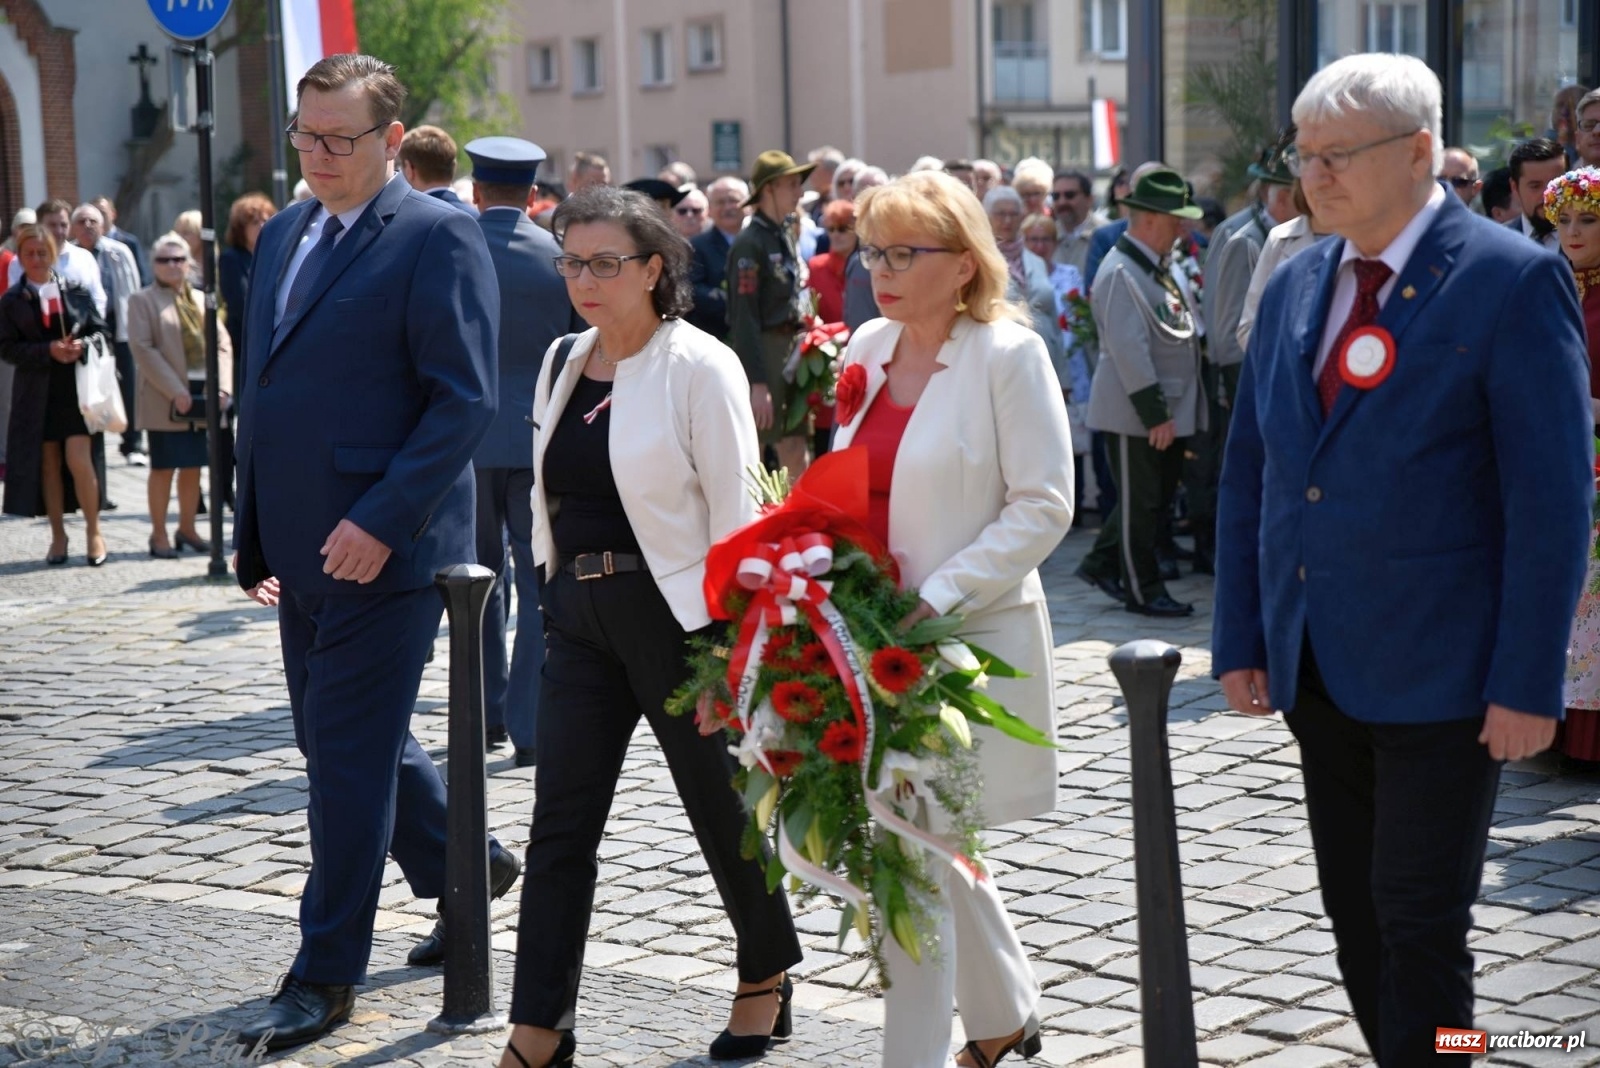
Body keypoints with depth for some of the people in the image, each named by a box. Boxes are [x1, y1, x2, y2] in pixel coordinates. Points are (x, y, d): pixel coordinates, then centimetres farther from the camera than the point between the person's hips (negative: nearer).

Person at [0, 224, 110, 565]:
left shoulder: (77, 292, 5)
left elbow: (102, 333, 7)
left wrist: (82, 346, -14)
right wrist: (48, 351, -16)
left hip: (77, 388, -1)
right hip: (37, 392, 1)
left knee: (79, 460, -10)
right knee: (49, 463, 6)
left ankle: (93, 530, 6)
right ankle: (58, 535, 18)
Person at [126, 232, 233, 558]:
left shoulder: (200, 300, 15)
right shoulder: (142, 300, 0)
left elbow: (223, 343, 10)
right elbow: (142, 348, -10)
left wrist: (223, 386, -5)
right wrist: (174, 391, -16)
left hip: (202, 394, 5)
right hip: (166, 398, -5)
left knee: (193, 466, 10)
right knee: (163, 467, -1)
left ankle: (187, 529, 21)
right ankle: (158, 535, 6)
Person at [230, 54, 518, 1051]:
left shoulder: (436, 236, -10)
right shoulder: (283, 234, 14)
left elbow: (465, 399, -15)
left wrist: (381, 523, -22)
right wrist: (258, 534, 14)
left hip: (384, 548, -8)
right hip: (303, 550, 8)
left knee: (349, 755, -2)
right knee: (342, 742, 17)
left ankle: (326, 976, 9)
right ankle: (469, 868, 38)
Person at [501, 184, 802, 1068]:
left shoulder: (699, 367, -11)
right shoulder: (563, 362, 9)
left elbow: (736, 509, -13)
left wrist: (732, 637, -15)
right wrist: (557, 592, 15)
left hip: (673, 613, -6)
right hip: (579, 614, 6)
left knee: (719, 804, 9)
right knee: (560, 822, 3)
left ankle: (768, 976, 32)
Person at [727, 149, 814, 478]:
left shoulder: (785, 238, 11)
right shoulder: (750, 243, -15)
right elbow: (744, 316, -19)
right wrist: (758, 383, -21)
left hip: (790, 351, 8)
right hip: (760, 353, -8)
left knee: (795, 452, 10)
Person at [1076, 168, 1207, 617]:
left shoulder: (1157, 268, 12)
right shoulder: (1122, 273, -19)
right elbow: (1128, 350, -23)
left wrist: (1167, 410, 15)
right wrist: (1156, 414, -21)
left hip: (1167, 407, 10)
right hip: (1135, 413, -10)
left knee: (1159, 496, 15)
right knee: (1140, 502, 2)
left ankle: (1102, 564, 27)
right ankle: (1142, 591, 12)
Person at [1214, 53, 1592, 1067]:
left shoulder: (1512, 282, -10)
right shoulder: (1296, 286, 9)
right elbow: (1249, 473, 13)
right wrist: (1240, 638, 8)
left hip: (1439, 676, -6)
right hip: (1317, 669, 6)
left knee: (1421, 925, -1)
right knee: (1357, 914, 14)